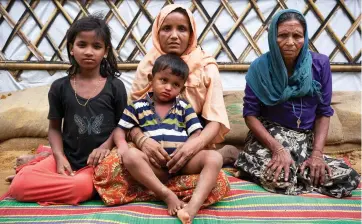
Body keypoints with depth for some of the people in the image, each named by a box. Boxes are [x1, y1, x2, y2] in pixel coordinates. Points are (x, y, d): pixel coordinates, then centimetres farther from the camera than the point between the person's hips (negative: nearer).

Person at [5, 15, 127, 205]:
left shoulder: (115, 86, -2)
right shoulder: (59, 87, 2)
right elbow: (54, 128, 7)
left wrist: (105, 147, -15)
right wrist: (59, 157, -10)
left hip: (98, 160, -1)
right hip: (67, 157, 2)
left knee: (82, 187, -34)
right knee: (19, 184, -20)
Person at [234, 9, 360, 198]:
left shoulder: (320, 64, -3)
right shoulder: (260, 67, -8)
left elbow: (324, 112, 2)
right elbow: (250, 113, -8)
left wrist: (317, 153, -11)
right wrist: (277, 148, -21)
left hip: (306, 138, 4)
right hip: (270, 135, -3)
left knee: (349, 178, -15)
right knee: (279, 177, -32)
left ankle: (295, 168, 5)